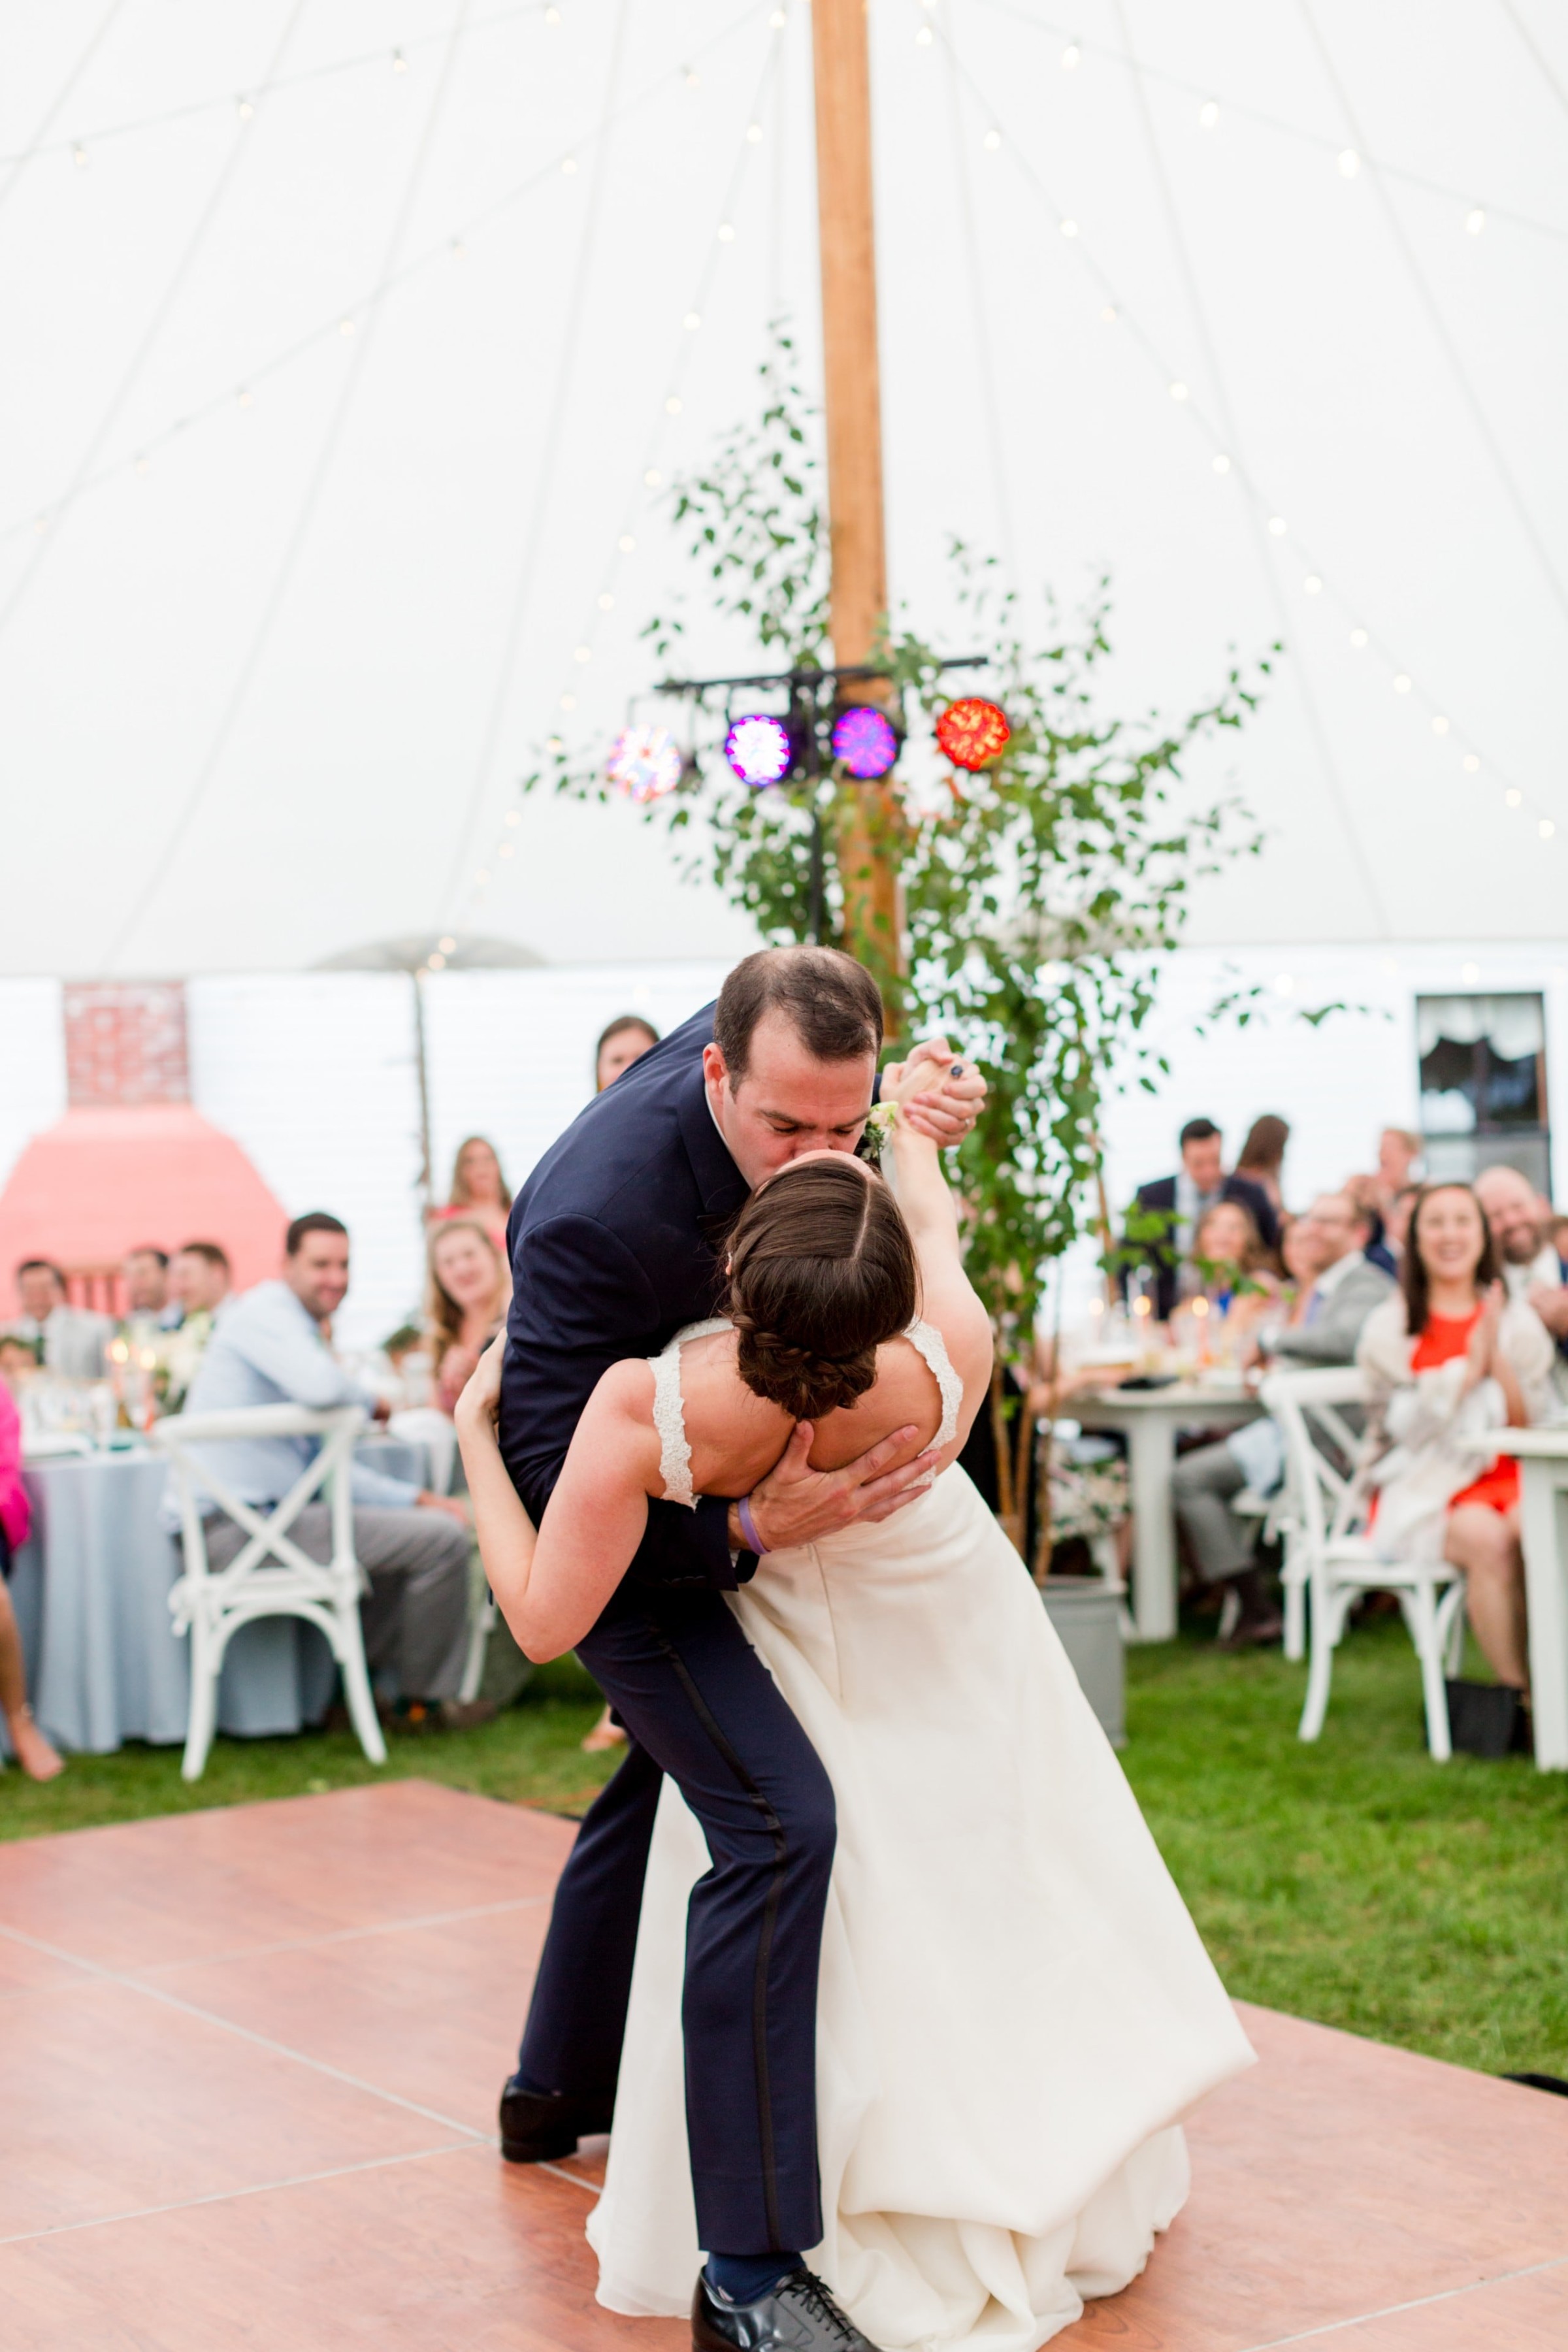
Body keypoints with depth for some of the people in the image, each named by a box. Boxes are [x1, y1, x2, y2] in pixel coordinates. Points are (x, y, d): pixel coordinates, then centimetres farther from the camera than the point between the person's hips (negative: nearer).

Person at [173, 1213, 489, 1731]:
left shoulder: (297, 1329, 24)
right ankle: (429, 1697, 7)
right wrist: (373, 1402, -6)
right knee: (444, 1538, -11)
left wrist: (416, 1497, 14)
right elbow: (320, 1386, -29)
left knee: (420, 1525, 29)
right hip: (236, 1527, -11)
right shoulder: (265, 1311, -7)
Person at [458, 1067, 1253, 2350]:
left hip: (798, 1650, -1)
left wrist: (477, 1439, -16)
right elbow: (934, 1219, -12)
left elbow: (545, 1618, -28)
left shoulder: (644, 1414, -41)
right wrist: (910, 1122, 8)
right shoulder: (949, 1366, -36)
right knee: (991, 1897, 21)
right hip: (949, 1631, 1)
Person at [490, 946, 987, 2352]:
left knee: (668, 1774, 26)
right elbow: (552, 1490, -35)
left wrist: (916, 1118, -10)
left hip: (720, 1472, 9)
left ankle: (560, 2090, 49)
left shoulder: (746, 1047, -17)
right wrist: (756, 1525, -44)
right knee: (779, 1816, -21)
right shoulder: (600, 1214, -39)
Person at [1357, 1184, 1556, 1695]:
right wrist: (1471, 1365, -9)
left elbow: (1535, 1421, 8)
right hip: (1424, 1489, -2)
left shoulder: (1516, 1318, 15)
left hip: (1506, 1478, 2)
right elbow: (1403, 1424, -6)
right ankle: (1517, 1693, -25)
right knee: (1488, 1539, -35)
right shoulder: (1390, 1325, 6)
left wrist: (1497, 1358, -6)